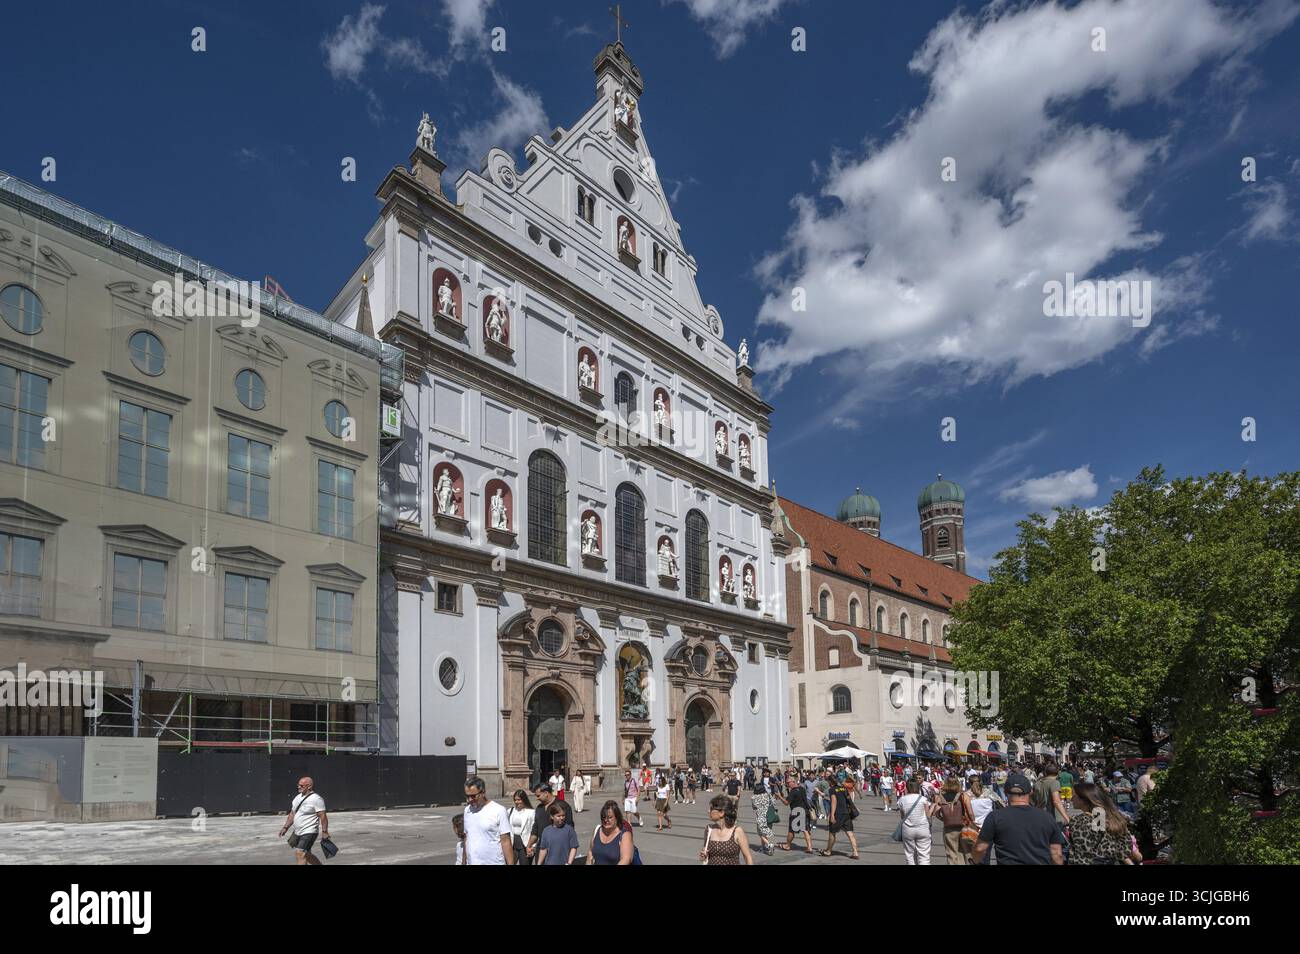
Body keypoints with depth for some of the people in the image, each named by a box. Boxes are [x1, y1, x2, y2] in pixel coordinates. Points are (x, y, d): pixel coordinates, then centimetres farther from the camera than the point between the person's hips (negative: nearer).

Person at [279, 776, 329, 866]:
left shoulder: (316, 799, -15)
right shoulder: (298, 797, 11)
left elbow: (322, 816, -17)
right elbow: (292, 814, 19)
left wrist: (324, 832, -19)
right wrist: (286, 827, 14)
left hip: (309, 832, -9)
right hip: (297, 832, 9)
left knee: (300, 854, -18)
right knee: (306, 854, 18)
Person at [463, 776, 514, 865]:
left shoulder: (498, 811, -9)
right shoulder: (467, 811, 9)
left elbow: (506, 842, -10)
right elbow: (466, 838, 15)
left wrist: (510, 864, -13)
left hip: (494, 862, -5)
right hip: (472, 862, 5)